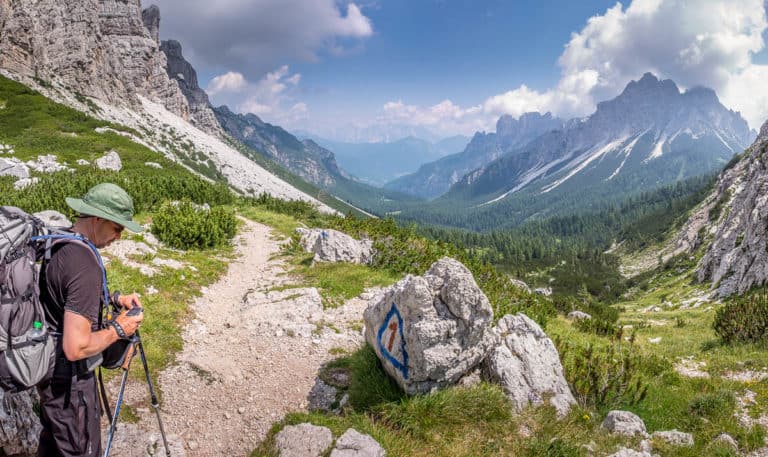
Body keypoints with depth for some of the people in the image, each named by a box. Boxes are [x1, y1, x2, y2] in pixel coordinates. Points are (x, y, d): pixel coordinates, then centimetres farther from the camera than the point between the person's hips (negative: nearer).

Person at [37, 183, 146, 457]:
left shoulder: (56, 243, -1)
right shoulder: (85, 265, -30)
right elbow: (76, 347, -31)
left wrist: (114, 299, 6)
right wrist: (118, 330, -16)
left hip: (47, 366, 9)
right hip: (68, 378, -9)